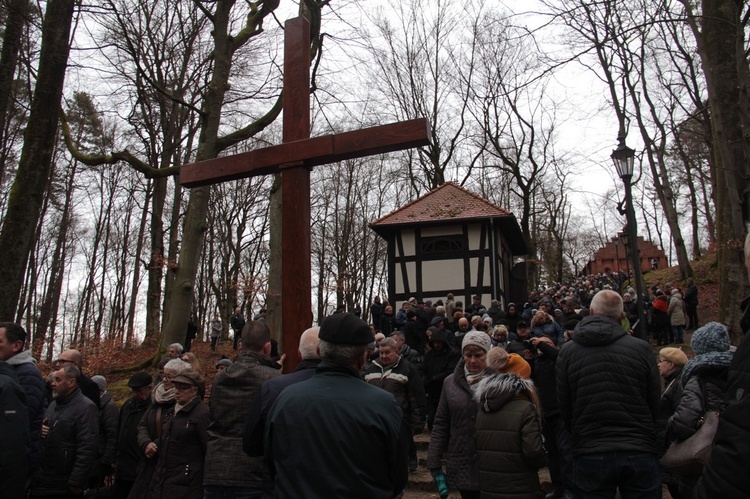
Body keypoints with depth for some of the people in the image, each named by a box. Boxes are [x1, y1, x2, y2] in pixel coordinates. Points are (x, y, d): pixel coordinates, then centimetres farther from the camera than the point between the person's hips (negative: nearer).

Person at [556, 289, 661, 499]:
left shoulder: (567, 352, -6)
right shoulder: (641, 348, -7)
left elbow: (564, 408, 0)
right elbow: (655, 405, 1)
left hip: (589, 457, 0)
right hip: (640, 454, 0)